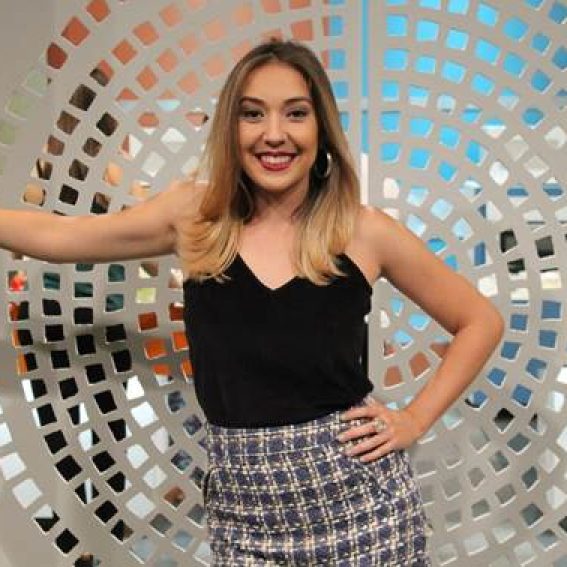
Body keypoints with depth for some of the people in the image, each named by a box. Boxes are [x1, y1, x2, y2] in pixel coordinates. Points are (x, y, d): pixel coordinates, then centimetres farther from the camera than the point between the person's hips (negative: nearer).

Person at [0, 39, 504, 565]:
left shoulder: (366, 232, -6)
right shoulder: (196, 213, -1)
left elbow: (481, 321, 4)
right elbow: (57, 235, 3)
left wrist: (414, 419, -2)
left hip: (357, 498, -1)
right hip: (243, 511, 2)